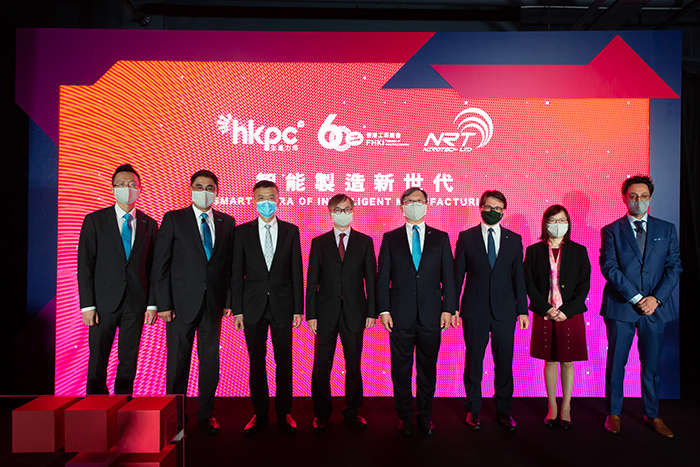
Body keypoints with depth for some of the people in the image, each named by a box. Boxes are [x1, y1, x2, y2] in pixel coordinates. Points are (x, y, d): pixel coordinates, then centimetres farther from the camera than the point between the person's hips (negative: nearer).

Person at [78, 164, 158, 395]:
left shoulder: (149, 224, 7)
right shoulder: (94, 220, 2)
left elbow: (153, 266, 7)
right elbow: (84, 265, -1)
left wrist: (152, 303, 1)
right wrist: (87, 305, -7)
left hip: (136, 304, 2)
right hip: (104, 302, -1)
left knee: (129, 362, 9)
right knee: (97, 363, 6)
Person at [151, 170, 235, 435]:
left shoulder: (227, 222, 8)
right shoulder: (173, 219, 1)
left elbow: (230, 264, 8)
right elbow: (160, 264, -2)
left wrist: (229, 300, 2)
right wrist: (163, 304, -8)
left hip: (213, 302, 2)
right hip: (182, 301, -2)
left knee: (210, 360, 9)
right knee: (178, 362, 7)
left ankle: (206, 414, 26)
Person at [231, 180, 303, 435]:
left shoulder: (291, 231, 4)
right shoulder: (243, 231, 4)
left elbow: (297, 271, 3)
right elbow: (237, 273, 3)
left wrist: (298, 307, -1)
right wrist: (237, 309, -2)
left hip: (282, 306, 0)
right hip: (253, 306, 0)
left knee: (284, 362, 7)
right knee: (257, 362, 9)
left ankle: (284, 413, 23)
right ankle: (260, 414, 24)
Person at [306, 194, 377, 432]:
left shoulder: (365, 242, 6)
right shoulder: (319, 243, 6)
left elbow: (371, 278, 4)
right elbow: (312, 281, 3)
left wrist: (372, 311, -2)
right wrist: (311, 314, -3)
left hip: (354, 312, 0)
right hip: (326, 313, 0)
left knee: (354, 364, 10)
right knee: (321, 366, 6)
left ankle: (352, 410, 28)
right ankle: (321, 412, 24)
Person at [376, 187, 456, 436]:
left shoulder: (440, 238, 8)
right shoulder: (390, 238, 6)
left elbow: (448, 276, 6)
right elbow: (383, 277, 4)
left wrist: (448, 309, -1)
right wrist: (383, 310, -3)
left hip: (431, 315, 1)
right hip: (401, 315, 0)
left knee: (428, 367, 10)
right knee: (401, 368, 8)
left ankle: (425, 415, 26)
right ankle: (404, 415, 24)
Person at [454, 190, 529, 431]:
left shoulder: (514, 239, 8)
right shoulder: (466, 237, 3)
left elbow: (519, 276, 9)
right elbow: (457, 275, 2)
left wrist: (523, 309, 4)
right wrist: (453, 307, -2)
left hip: (504, 311, 2)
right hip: (474, 310, -1)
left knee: (504, 363, 8)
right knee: (473, 361, 8)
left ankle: (504, 411, 25)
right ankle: (473, 409, 24)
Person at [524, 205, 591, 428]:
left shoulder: (578, 251, 3)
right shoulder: (534, 251, 3)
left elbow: (584, 285, -1)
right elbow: (529, 284, -1)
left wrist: (566, 311, -11)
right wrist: (546, 309, -11)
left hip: (571, 315, 0)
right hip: (544, 315, 0)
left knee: (567, 362, 8)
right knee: (550, 361, 9)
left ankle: (566, 407, 23)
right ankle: (552, 407, 22)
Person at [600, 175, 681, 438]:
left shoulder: (666, 229, 9)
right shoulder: (611, 231, 1)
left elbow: (674, 267, 3)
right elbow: (609, 267, -8)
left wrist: (656, 298, -10)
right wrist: (636, 298, -14)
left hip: (655, 307, 2)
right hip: (620, 307, -2)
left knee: (652, 364, 12)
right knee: (616, 363, 6)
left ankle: (652, 415, 29)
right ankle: (613, 413, 21)